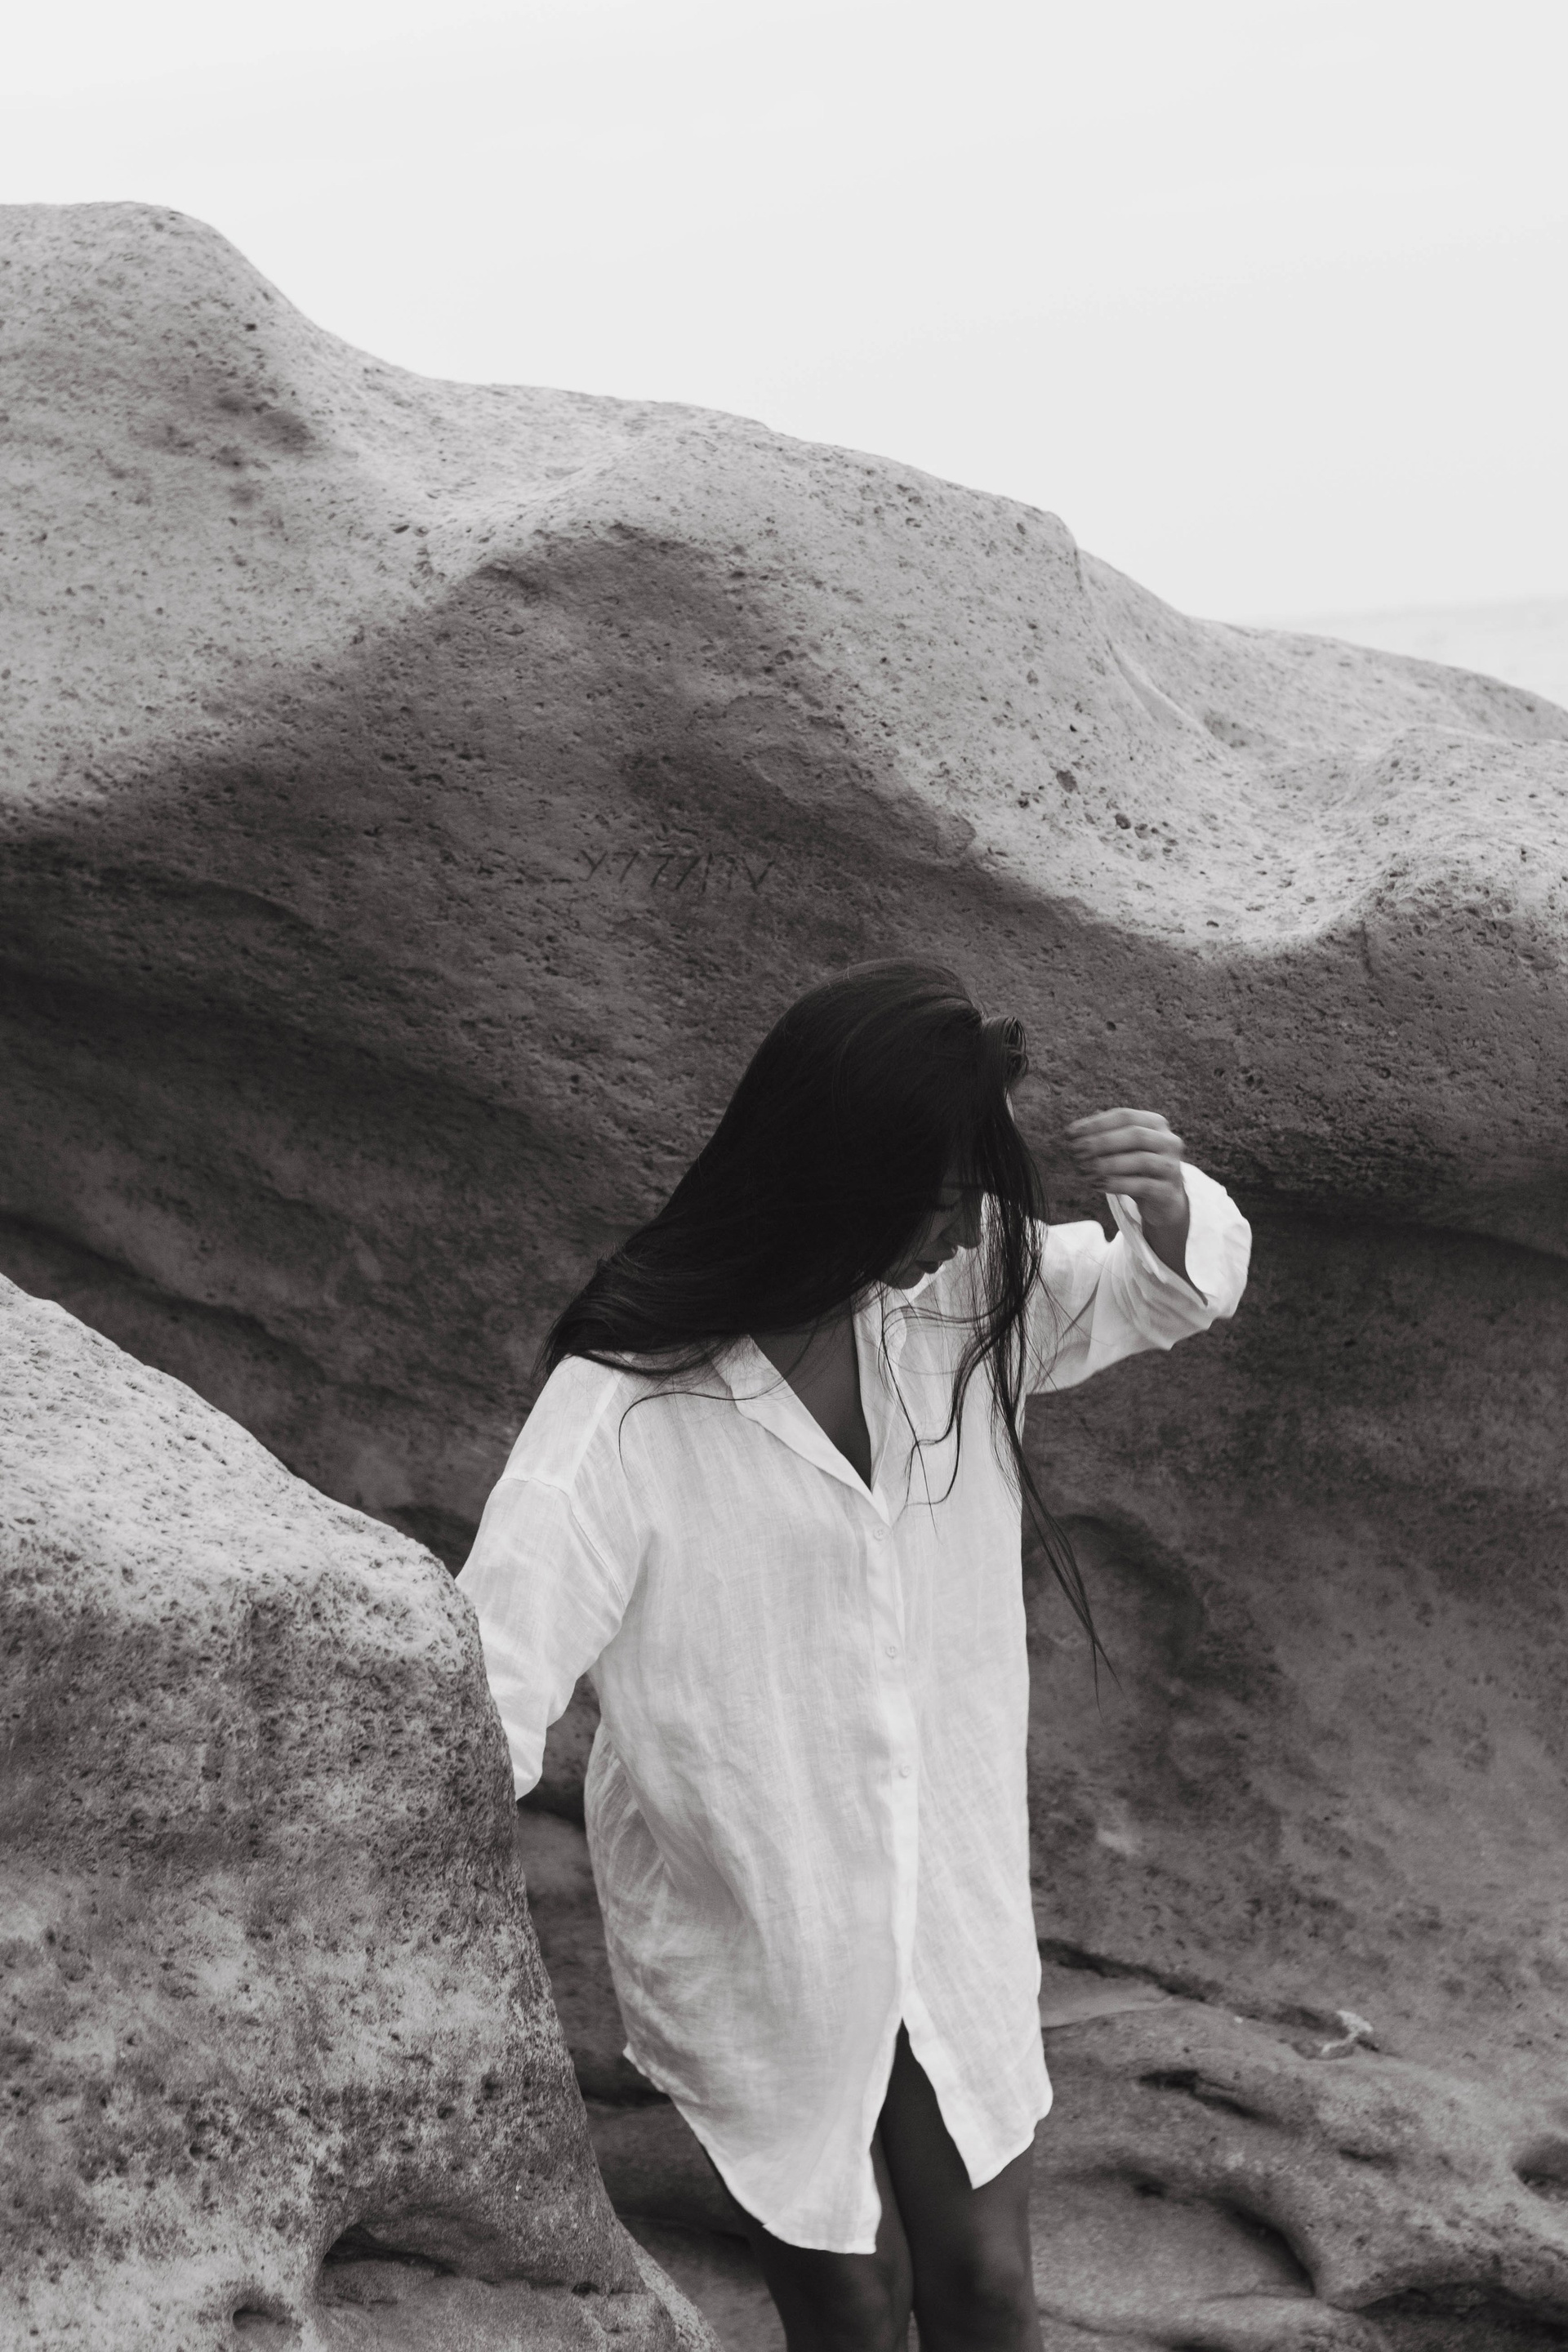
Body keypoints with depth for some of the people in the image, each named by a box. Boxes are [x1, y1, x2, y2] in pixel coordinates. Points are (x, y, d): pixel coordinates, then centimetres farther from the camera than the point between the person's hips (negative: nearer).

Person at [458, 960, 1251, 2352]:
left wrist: (1171, 1209, -21)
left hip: (954, 1909, 4)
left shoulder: (959, 1291, -10)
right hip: (753, 1939, -4)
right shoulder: (627, 1411, -27)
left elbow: (1166, 1294, 3)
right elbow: (489, 1675, -34)